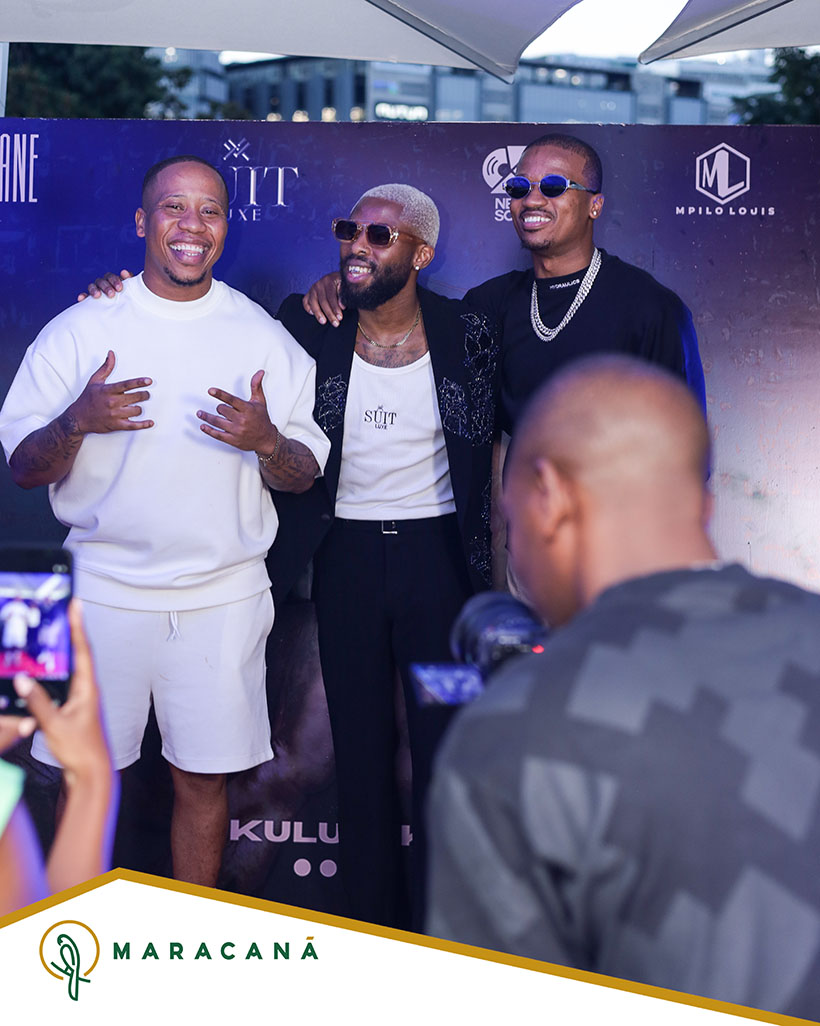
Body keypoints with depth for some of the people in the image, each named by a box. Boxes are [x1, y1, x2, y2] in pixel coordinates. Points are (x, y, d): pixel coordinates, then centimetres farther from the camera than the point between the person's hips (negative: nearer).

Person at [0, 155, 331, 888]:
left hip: (223, 598, 1)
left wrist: (266, 442, -17)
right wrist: (78, 422, -21)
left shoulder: (266, 340, 5)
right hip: (105, 589, -1)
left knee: (205, 778, 7)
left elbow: (305, 476, 5)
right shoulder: (79, 332, 0)